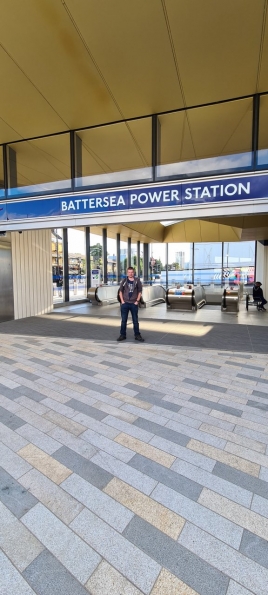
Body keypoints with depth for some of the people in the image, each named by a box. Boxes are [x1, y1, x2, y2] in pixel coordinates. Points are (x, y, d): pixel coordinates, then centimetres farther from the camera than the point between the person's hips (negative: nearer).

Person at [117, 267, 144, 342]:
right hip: (125, 303, 1)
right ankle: (122, 335, 17)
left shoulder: (137, 281, 1)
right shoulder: (124, 281, 4)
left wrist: (137, 301, -5)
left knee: (135, 320, 6)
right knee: (123, 320, 6)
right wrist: (122, 301, -1)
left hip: (134, 304, -1)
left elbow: (140, 292, 3)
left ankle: (137, 335, 16)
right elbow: (120, 291, 8)